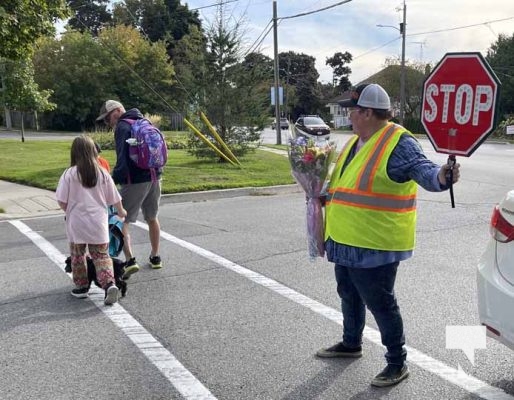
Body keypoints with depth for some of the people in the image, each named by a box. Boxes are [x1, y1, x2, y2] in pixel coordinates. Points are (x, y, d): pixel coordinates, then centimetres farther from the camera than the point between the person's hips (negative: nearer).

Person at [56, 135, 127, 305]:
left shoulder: (70, 173, -8)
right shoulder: (102, 173, -1)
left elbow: (62, 202, -7)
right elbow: (114, 198, 6)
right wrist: (121, 212, 25)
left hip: (76, 224, -1)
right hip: (98, 224, 2)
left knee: (78, 256, 17)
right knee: (102, 256, 8)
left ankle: (82, 287, 26)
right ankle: (109, 284, -10)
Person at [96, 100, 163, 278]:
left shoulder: (123, 127, -8)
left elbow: (123, 158, -20)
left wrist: (115, 178, -19)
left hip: (136, 180, -8)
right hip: (154, 177, 8)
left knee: (121, 221, -2)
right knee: (152, 218, 20)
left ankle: (130, 260, -14)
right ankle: (155, 257, 29)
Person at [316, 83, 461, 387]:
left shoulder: (399, 143, -17)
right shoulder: (356, 142, 12)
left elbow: (422, 169, -31)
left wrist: (441, 176, -50)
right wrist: (325, 197, 23)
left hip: (374, 245, -9)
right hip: (345, 241, 9)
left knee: (380, 303, 2)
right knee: (350, 296, 23)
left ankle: (398, 363, 20)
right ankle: (351, 343, 44)